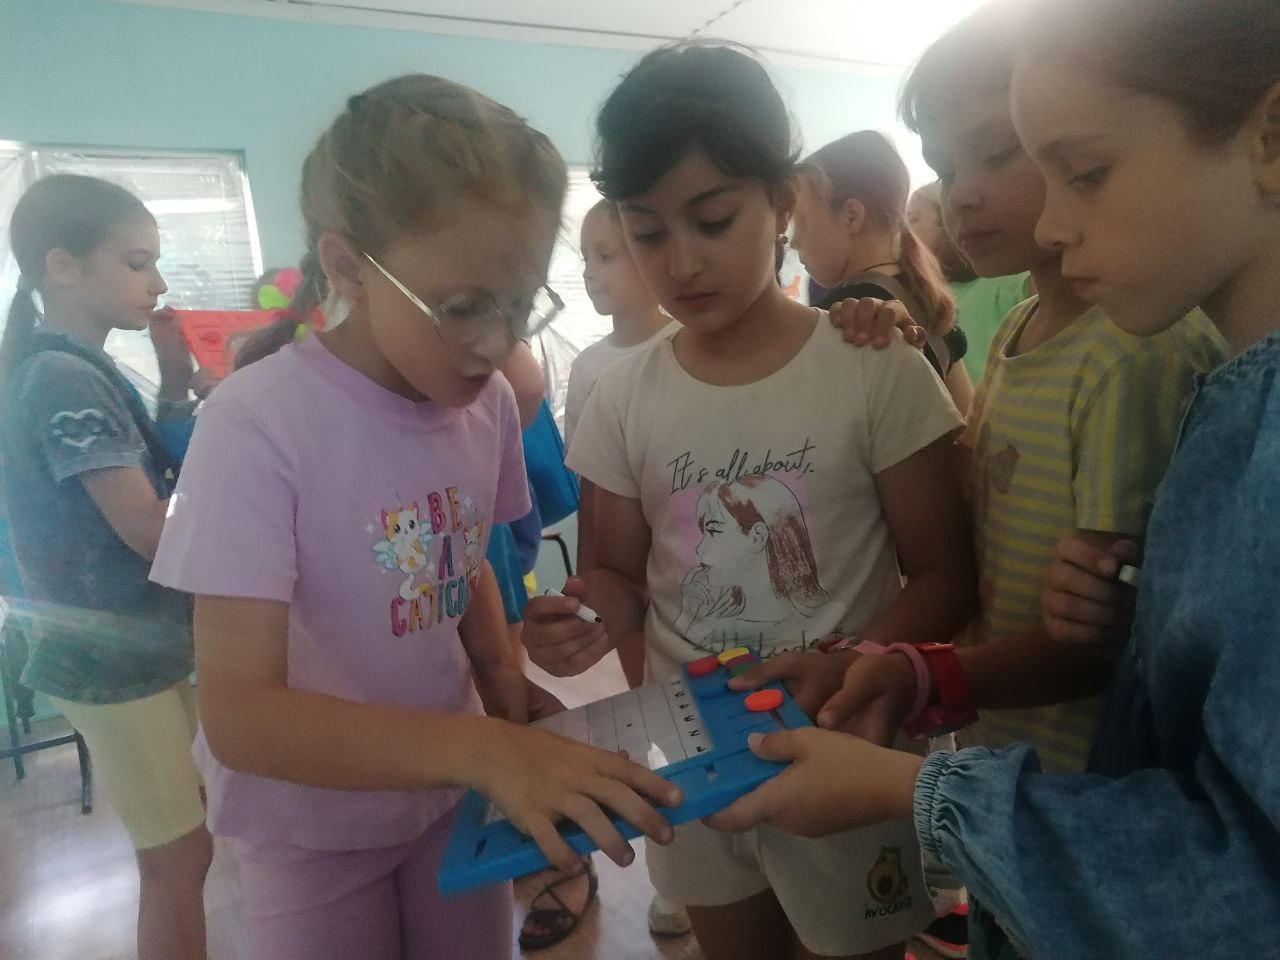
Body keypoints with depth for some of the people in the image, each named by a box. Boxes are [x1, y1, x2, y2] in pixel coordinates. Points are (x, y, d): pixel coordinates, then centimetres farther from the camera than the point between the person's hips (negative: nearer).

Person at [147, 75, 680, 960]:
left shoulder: (490, 404, -9)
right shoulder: (256, 425, -26)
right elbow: (239, 715, -28)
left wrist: (514, 701, -9)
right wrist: (483, 749, -39)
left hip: (450, 794, 5)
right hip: (311, 828, -4)